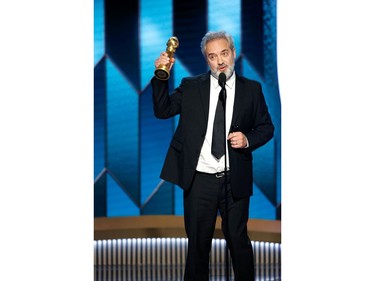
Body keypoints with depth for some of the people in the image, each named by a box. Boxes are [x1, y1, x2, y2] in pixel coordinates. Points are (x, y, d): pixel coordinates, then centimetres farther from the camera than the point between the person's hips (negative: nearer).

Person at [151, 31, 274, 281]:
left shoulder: (251, 89, 3)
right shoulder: (191, 86, 4)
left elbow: (266, 127, 8)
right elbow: (162, 110, -3)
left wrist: (248, 139, -12)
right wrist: (161, 77, -15)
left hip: (235, 180, 0)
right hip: (199, 179, 0)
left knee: (238, 240, 10)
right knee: (198, 242, 11)